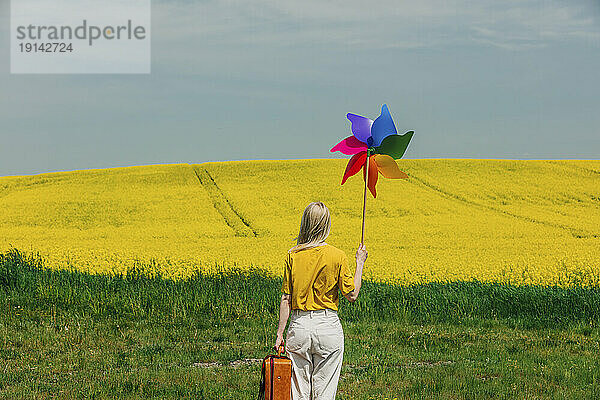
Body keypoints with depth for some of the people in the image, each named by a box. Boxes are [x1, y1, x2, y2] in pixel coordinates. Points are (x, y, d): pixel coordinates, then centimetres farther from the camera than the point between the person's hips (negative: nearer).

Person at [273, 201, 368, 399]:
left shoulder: (292, 256, -2)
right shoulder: (337, 256, -7)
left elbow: (286, 299, -1)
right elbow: (352, 295, -2)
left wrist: (280, 333, 6)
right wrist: (360, 263, 8)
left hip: (298, 326, 2)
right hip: (328, 327, -1)